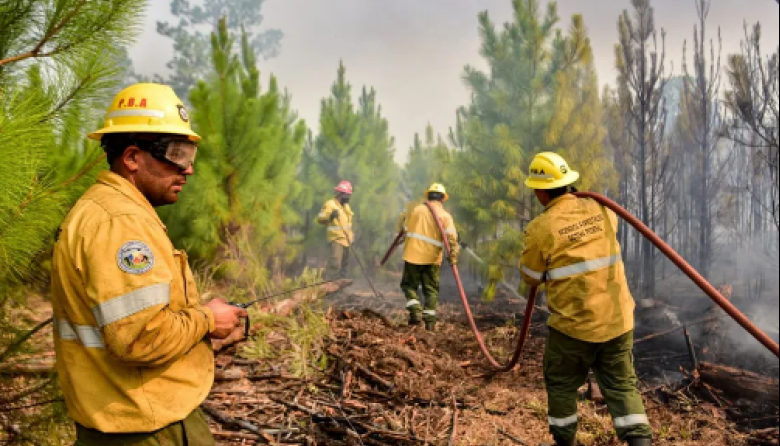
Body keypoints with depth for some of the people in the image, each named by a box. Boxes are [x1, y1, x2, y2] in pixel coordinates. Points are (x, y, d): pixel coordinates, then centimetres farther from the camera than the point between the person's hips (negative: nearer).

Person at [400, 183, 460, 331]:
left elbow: (405, 229, 6)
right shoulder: (445, 216, 0)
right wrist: (453, 254, -19)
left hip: (413, 256, 0)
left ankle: (415, 312, -3)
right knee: (431, 290, 11)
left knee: (409, 285, 14)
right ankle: (430, 321, 7)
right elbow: (451, 236, -14)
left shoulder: (416, 210, 3)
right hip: (432, 259, 0)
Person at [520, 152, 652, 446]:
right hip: (618, 320, 4)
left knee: (561, 385, 17)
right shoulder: (601, 210, 1)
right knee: (622, 385, 14)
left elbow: (531, 277, -1)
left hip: (573, 325, -4)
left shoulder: (541, 228, -14)